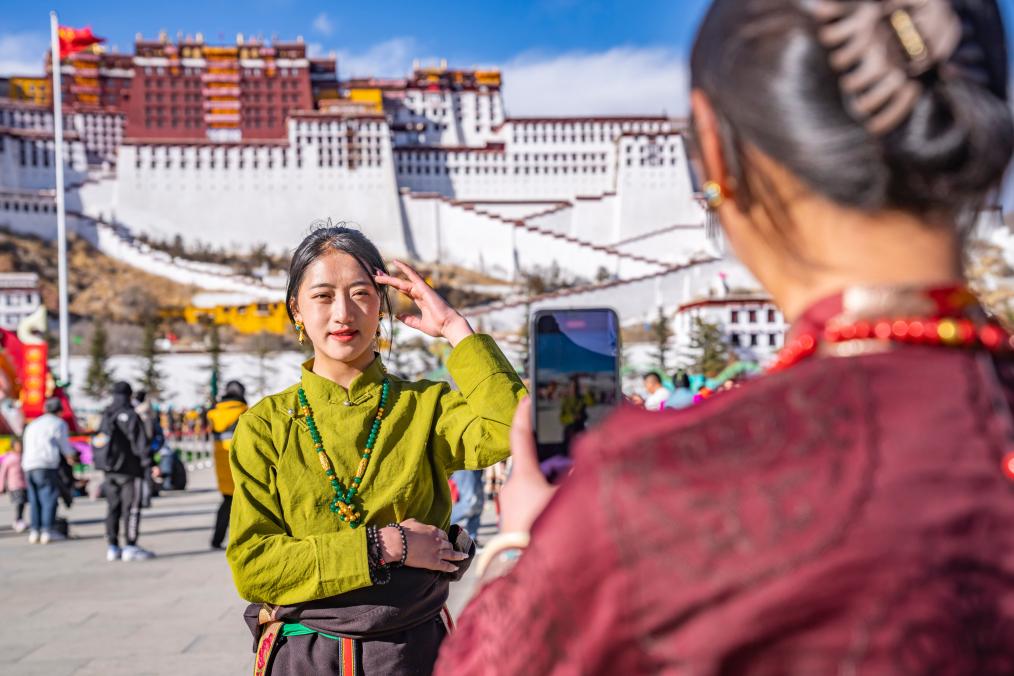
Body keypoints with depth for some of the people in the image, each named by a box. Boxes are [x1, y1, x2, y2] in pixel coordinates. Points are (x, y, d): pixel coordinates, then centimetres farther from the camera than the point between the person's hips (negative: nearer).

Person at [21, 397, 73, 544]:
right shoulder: (59, 423, 8)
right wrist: (72, 456, 27)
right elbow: (65, 447, 6)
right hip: (46, 465, -6)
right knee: (50, 497, -7)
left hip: (28, 466, 6)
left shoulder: (32, 425, 27)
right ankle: (48, 531, -13)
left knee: (35, 500, 9)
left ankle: (34, 531, 5)